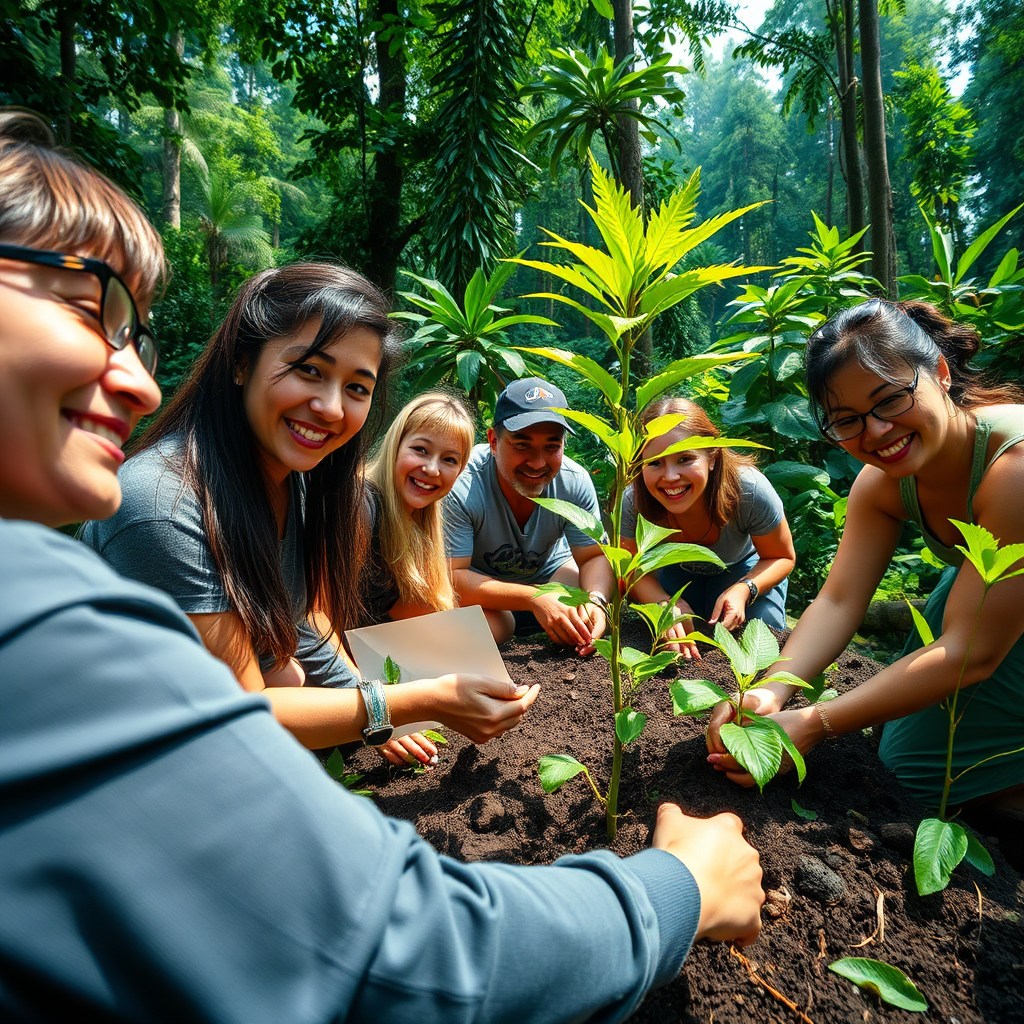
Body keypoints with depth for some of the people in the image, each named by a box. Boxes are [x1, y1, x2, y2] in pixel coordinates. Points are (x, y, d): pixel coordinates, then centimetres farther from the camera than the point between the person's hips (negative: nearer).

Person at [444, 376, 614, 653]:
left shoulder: (575, 482, -19)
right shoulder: (461, 486, -31)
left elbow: (595, 557, -11)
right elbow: (450, 576, -32)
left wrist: (596, 600, -35)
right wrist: (534, 599, -41)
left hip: (550, 574, 4)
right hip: (482, 593, -4)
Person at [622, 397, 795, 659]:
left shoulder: (749, 490, -37)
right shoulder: (632, 503, -35)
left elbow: (783, 558, -19)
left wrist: (743, 590, -40)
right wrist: (664, 601, -44)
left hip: (744, 568, -1)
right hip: (676, 570, 1)